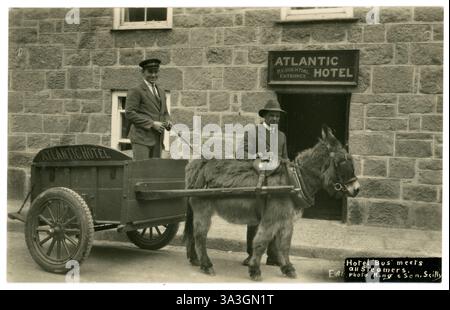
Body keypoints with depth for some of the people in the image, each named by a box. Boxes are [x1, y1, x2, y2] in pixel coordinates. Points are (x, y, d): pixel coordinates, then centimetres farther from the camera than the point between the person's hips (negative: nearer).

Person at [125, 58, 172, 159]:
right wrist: (152, 124, -15)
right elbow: (129, 113, -10)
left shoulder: (161, 91, 21)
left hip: (157, 139, 7)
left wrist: (167, 122, 2)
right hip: (141, 138, -6)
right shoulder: (136, 91, -2)